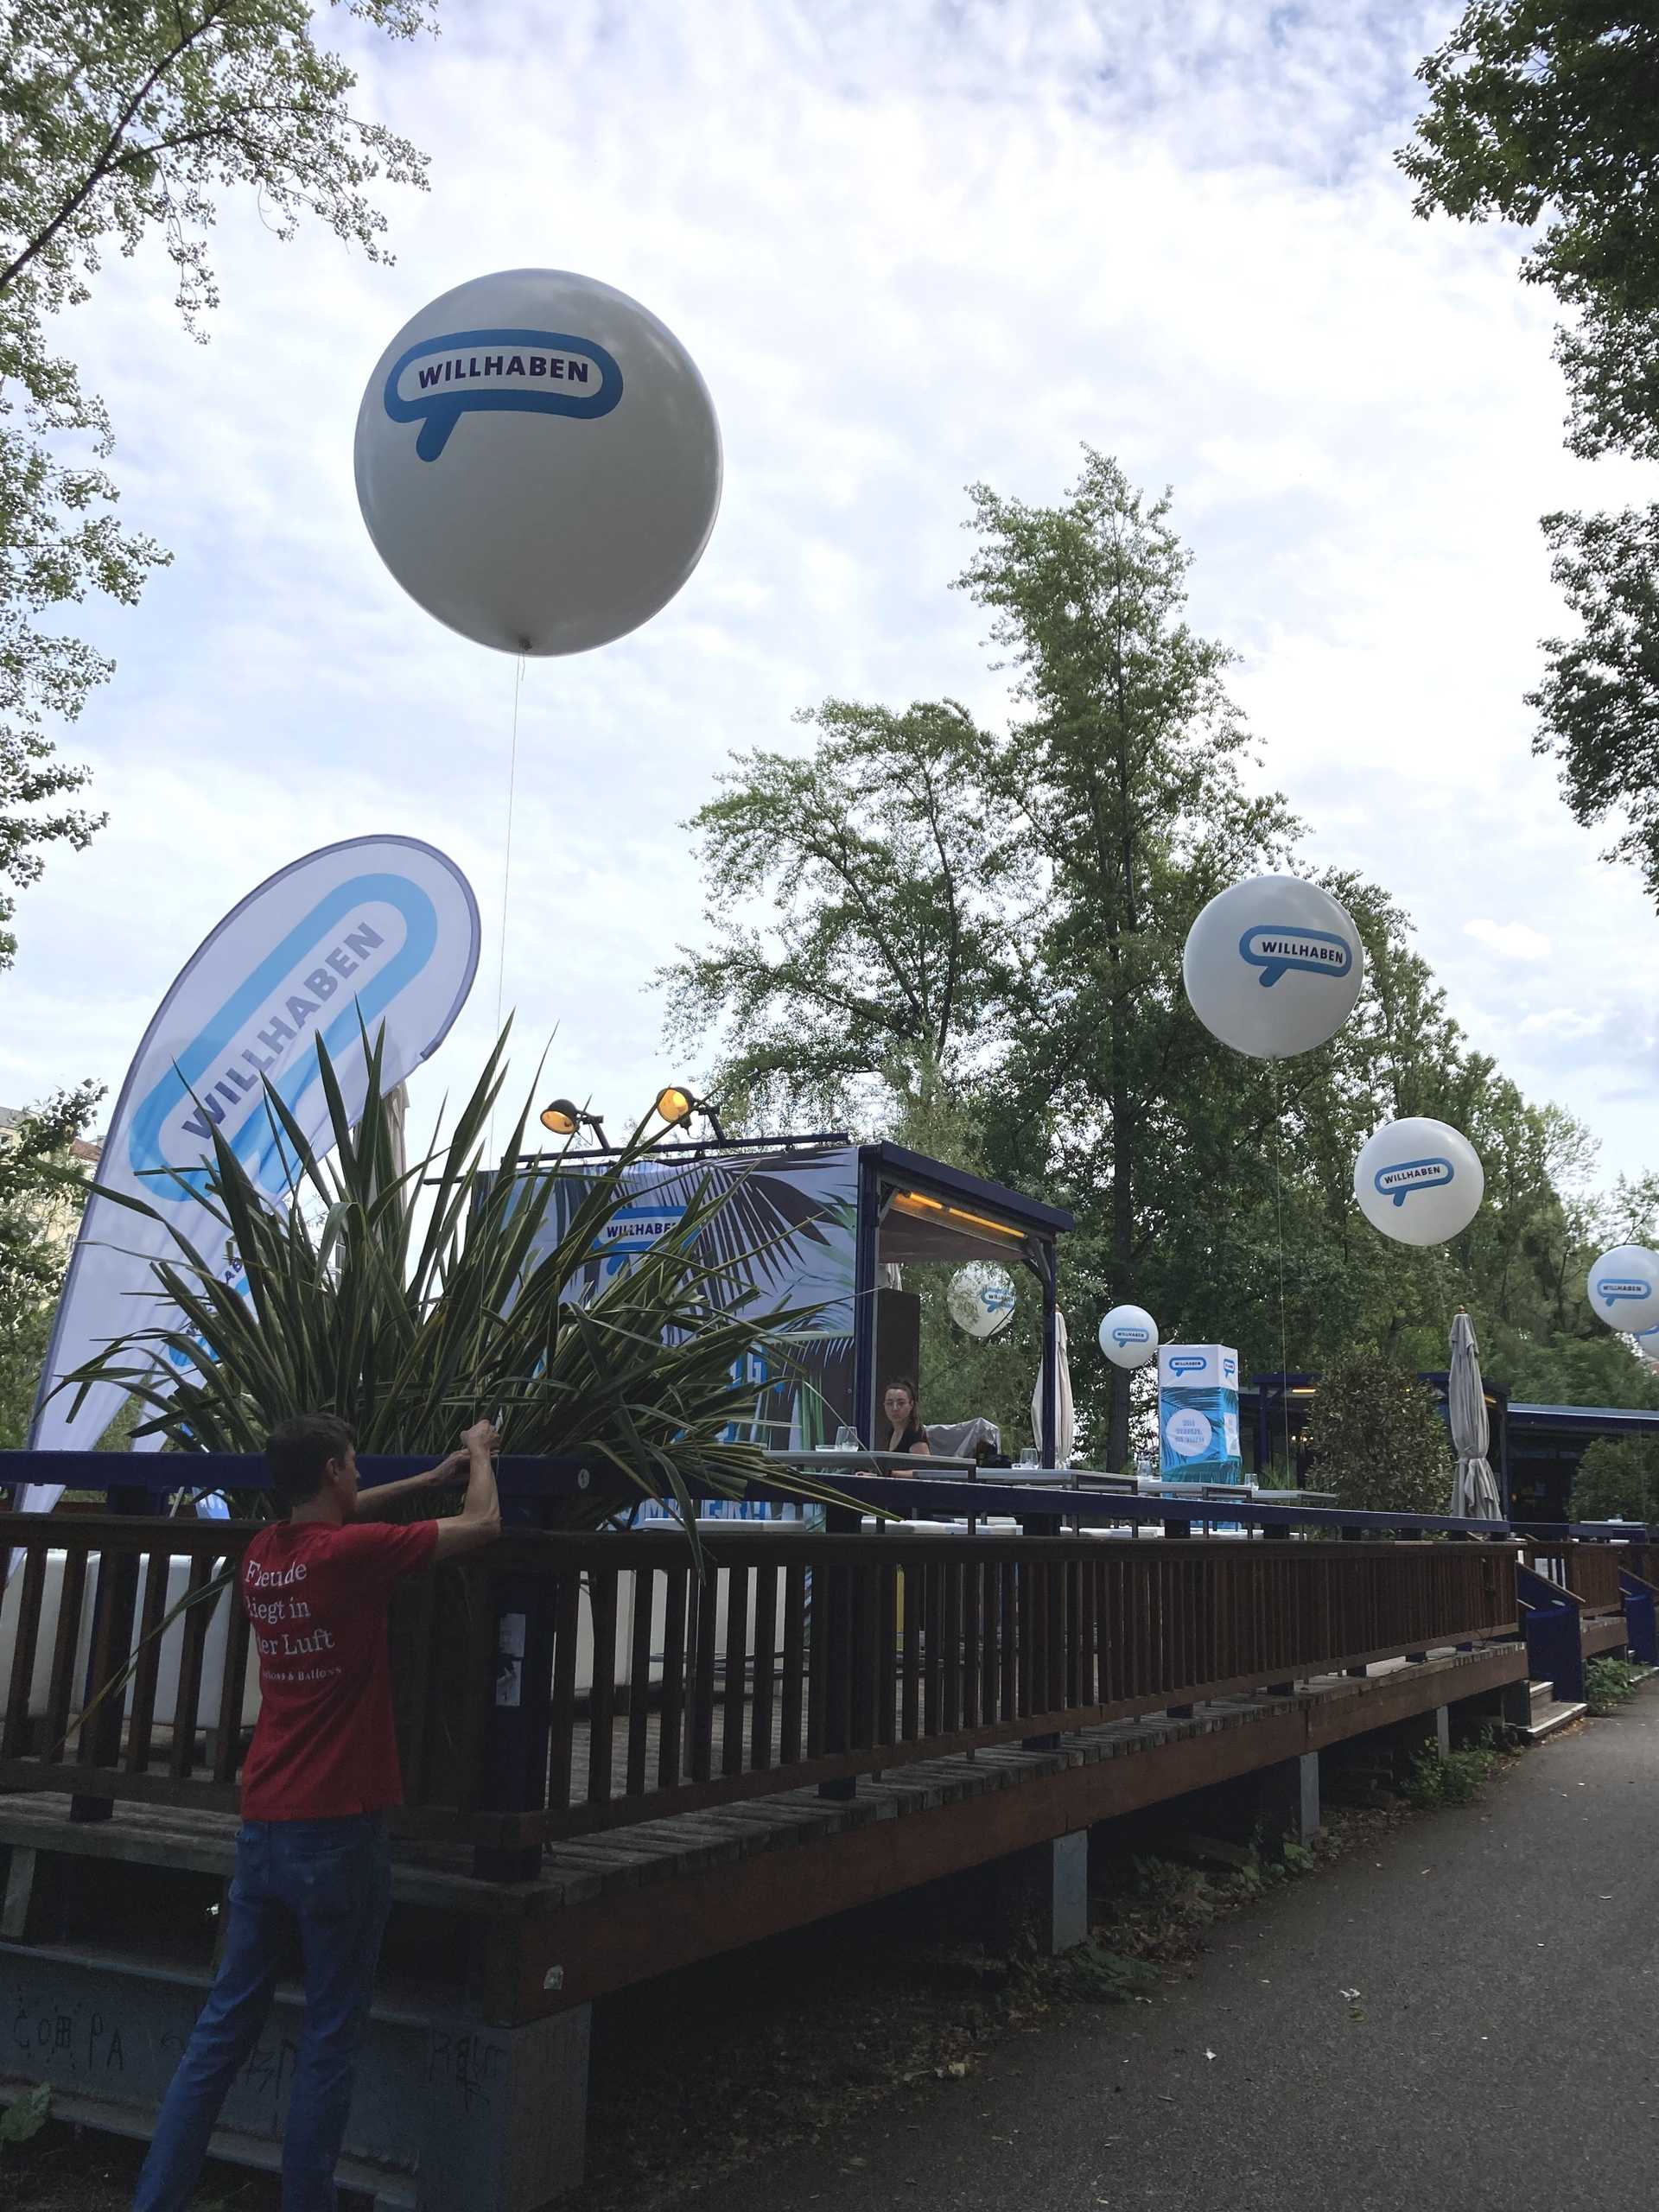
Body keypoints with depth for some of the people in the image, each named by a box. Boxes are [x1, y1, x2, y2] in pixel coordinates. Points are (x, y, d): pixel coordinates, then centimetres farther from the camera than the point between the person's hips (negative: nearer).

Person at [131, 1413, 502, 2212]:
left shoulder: (261, 1554, 5)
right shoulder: (352, 1552, -16)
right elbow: (482, 1524, -7)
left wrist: (432, 1475, 29)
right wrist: (480, 1454, 13)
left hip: (261, 1827, 7)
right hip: (338, 1832, -7)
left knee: (225, 2023, 14)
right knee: (330, 2040, 4)